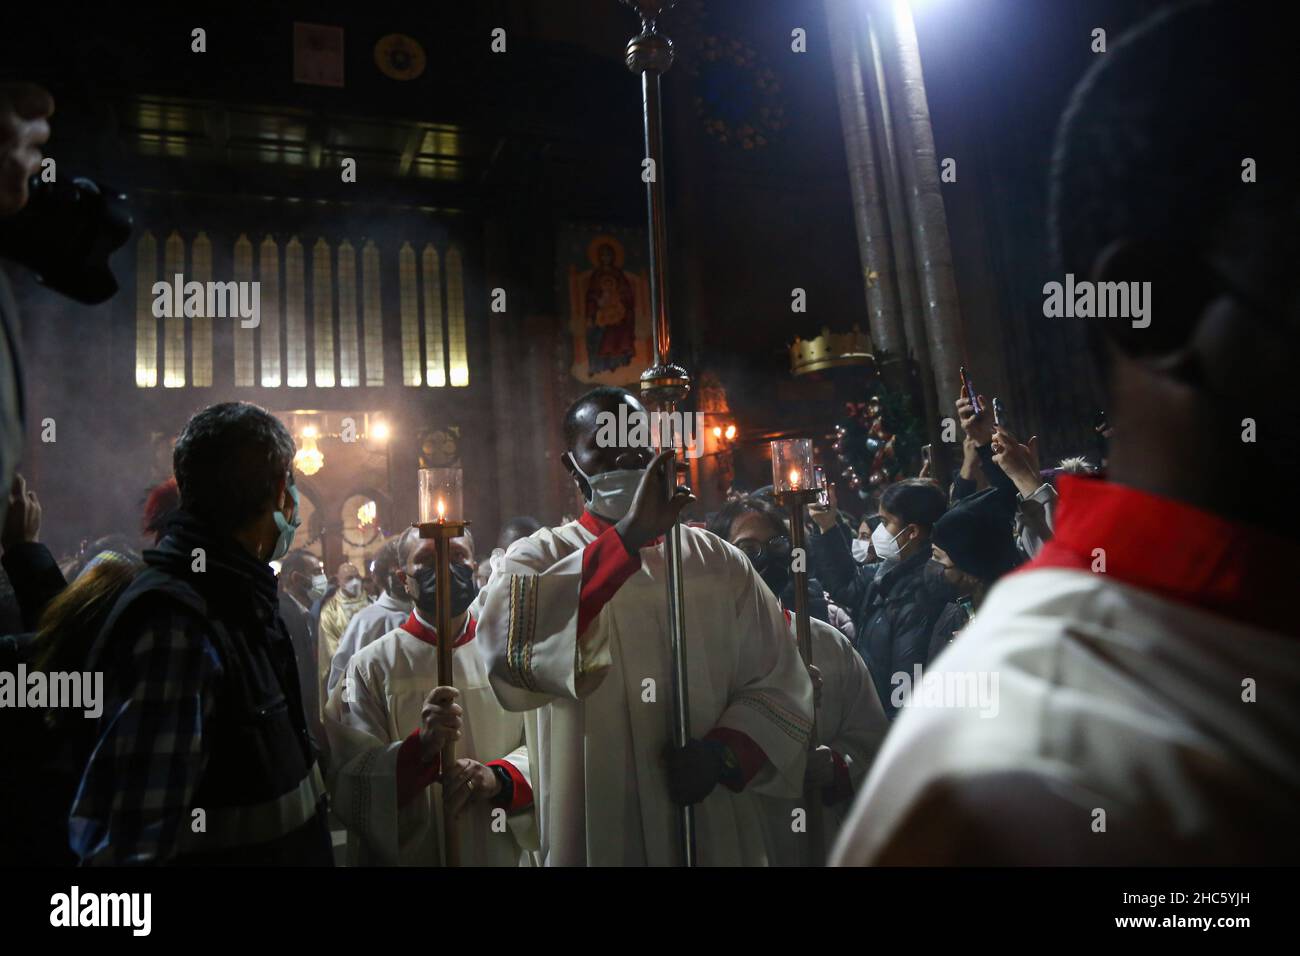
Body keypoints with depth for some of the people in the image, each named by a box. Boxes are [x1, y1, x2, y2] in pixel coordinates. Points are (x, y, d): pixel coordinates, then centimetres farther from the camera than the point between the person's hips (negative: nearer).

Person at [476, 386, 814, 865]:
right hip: (593, 834, -2)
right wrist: (628, 536, -27)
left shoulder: (718, 561, 2)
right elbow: (507, 640, -26)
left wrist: (724, 753, -16)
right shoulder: (538, 556, -5)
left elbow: (778, 686, 1)